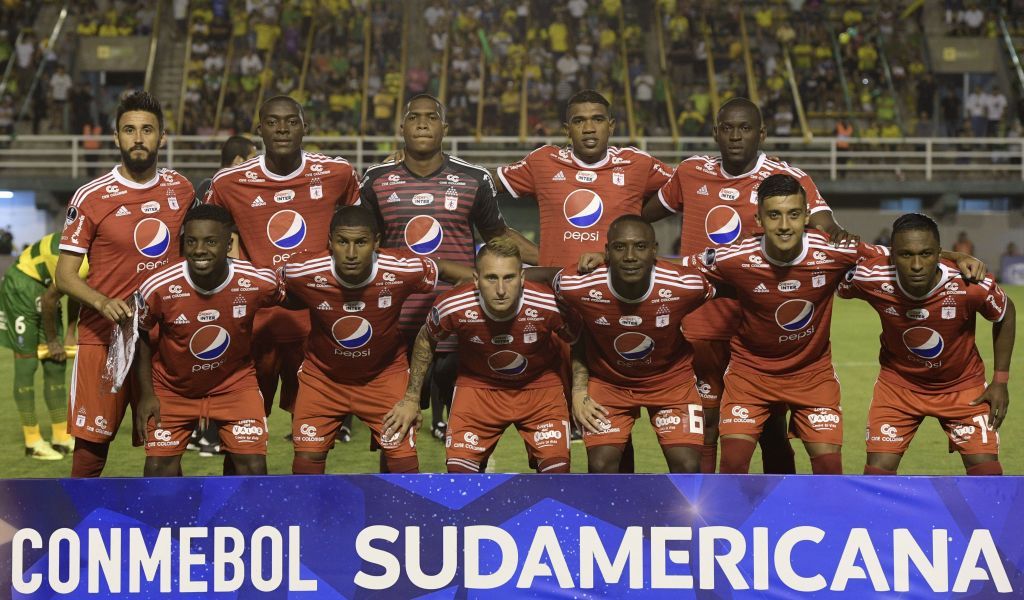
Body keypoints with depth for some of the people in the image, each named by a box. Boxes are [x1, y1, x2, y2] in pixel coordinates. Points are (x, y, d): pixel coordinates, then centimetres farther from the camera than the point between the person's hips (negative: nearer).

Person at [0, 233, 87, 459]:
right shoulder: (79, 261, -32)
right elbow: (49, 300, -22)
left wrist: (71, 334, 11)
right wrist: (53, 341, -8)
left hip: (43, 287, 9)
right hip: (21, 287, -9)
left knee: (55, 366, 8)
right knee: (26, 363, -4)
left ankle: (62, 438, 13)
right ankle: (32, 442, 1)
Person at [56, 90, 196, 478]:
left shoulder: (180, 190, 8)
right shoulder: (91, 198, -5)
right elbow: (64, 275, -6)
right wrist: (103, 302, -23)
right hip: (102, 339, -3)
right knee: (91, 449, -3)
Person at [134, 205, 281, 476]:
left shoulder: (259, 282, -23)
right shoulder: (157, 288, -26)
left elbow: (287, 300, 1)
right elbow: (140, 336, -6)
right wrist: (146, 393, -6)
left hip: (235, 381, 0)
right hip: (172, 387, 0)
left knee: (254, 467, -10)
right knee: (158, 467, -5)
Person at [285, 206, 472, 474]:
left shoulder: (403, 270, -27)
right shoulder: (304, 274, -27)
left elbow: (442, 268, -6)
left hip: (385, 374, 0)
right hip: (323, 374, 0)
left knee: (404, 459, -6)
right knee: (307, 458, -4)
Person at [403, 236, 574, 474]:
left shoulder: (549, 305, -28)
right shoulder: (452, 307, -27)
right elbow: (426, 340, -2)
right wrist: (411, 398, 3)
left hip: (539, 383, 0)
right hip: (478, 384, 0)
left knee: (557, 467, -17)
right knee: (458, 467, -15)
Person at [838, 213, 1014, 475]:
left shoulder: (972, 286, -30)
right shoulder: (872, 279, -28)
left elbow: (1006, 315, -6)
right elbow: (838, 287, -1)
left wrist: (1000, 380, -4)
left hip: (962, 385, 0)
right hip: (898, 382, 1)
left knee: (987, 472, -9)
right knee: (877, 471, -8)